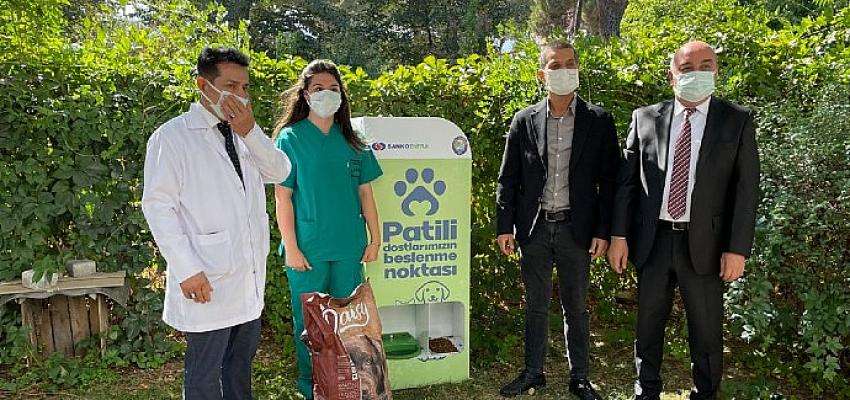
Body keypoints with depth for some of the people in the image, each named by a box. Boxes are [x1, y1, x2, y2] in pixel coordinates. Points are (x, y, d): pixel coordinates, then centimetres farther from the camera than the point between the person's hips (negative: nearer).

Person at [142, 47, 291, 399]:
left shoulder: (243, 133, 10)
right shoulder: (172, 137, -9)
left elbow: (280, 172, 0)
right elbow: (157, 206, -13)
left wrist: (250, 131, -15)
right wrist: (187, 270, -18)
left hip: (250, 276, 6)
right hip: (207, 280, -6)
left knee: (241, 362, 20)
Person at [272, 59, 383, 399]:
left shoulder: (351, 140, 7)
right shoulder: (291, 138, -3)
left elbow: (365, 192, 9)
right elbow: (283, 196, -6)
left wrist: (375, 238, 6)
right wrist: (291, 247, -10)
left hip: (349, 245, 4)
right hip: (308, 249, -3)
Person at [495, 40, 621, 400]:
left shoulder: (598, 121, 0)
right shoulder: (524, 121, 2)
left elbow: (609, 179, 0)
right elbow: (508, 179, 3)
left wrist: (603, 231, -5)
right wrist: (504, 226, 0)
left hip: (576, 228, -1)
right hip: (534, 228, 1)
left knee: (576, 306, 12)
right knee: (535, 304, 13)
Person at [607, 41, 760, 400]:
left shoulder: (737, 121, 1)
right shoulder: (645, 117, 4)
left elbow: (746, 189, -2)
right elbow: (627, 181, 3)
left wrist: (737, 249, -8)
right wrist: (619, 235, -2)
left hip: (704, 244, -1)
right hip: (653, 240, 2)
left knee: (706, 332, 11)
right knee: (648, 326, 15)